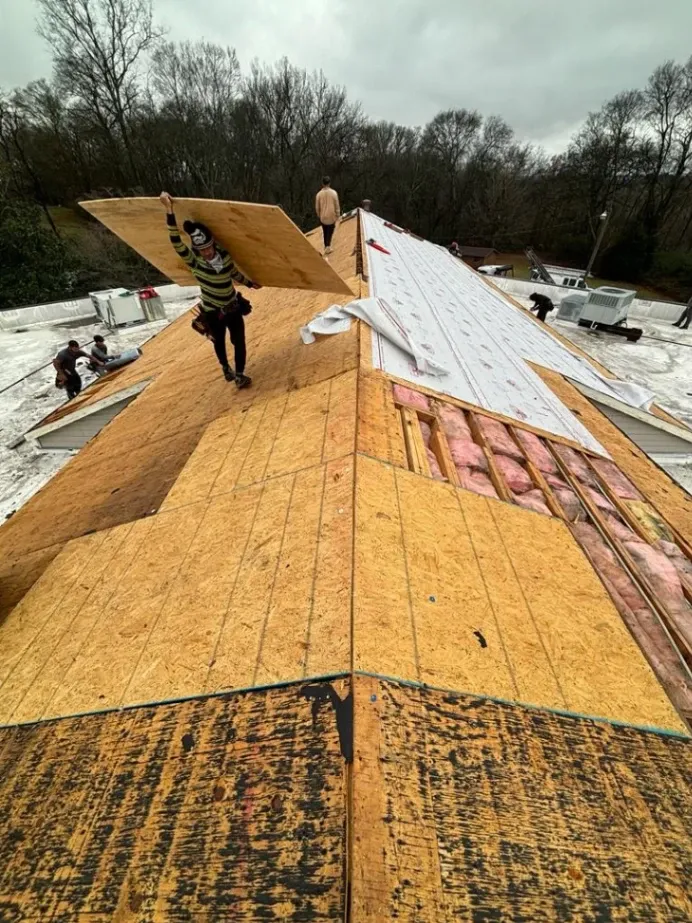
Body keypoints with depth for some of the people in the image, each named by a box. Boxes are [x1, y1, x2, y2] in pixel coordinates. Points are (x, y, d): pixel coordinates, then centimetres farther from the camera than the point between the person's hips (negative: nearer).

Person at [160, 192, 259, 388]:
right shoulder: (193, 260, -18)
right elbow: (175, 241, -33)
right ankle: (226, 368, 44)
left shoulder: (224, 255, -7)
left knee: (239, 341, 0)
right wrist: (169, 211, -42)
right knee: (219, 342, 18)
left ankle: (239, 374, 17)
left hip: (233, 307, 2)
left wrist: (250, 283, 24)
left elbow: (235, 274, 11)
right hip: (212, 313, -2)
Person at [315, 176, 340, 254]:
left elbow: (317, 207, -1)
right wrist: (338, 215, 5)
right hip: (331, 216, -2)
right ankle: (328, 246, -5)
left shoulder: (319, 194, -9)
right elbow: (337, 205, -7)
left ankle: (326, 246, 27)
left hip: (323, 217, 2)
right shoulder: (333, 193, -13)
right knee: (330, 232, 11)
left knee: (325, 232, 18)